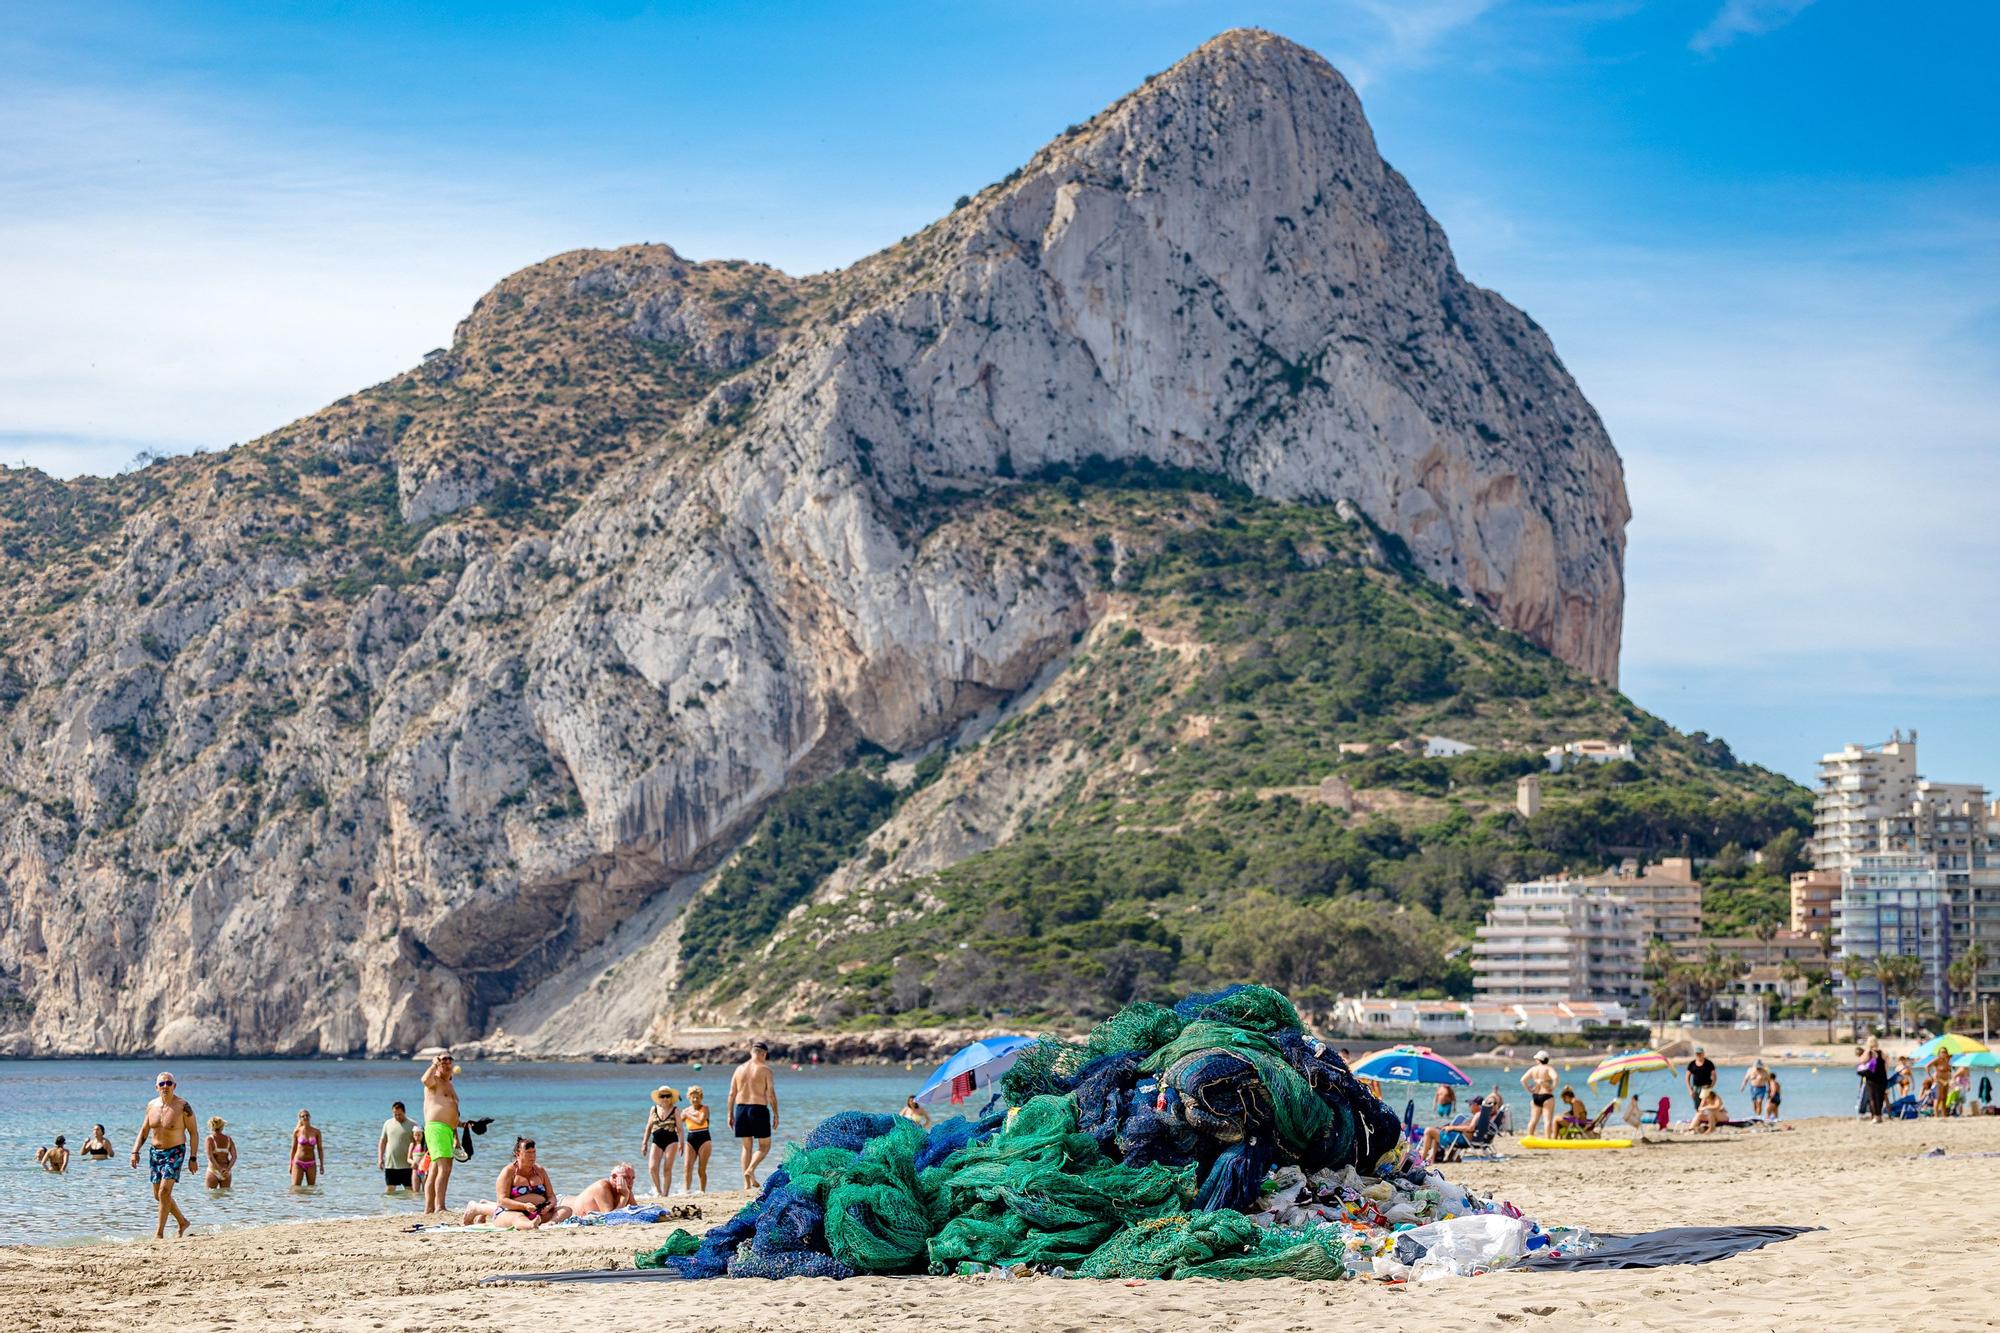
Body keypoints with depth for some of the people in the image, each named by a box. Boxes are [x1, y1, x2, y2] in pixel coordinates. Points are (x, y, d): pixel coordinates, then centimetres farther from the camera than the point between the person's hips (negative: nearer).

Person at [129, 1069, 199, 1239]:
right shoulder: (152, 1105, 3)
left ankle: (159, 1233, -9)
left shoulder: (183, 1106, -12)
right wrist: (135, 1151, 1)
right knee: (158, 1195, 11)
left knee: (164, 1192, -16)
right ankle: (183, 1222, 30)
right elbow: (143, 1131, 13)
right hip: (155, 1153, 6)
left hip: (175, 1153, -6)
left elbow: (193, 1132, -7)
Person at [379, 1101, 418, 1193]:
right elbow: (382, 1141, 14)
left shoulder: (412, 1124, 0)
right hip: (390, 1164, 3)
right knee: (389, 1188, 0)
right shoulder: (388, 1123, 10)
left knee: (410, 1189, 1)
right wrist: (380, 1158, 5)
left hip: (406, 1165, -3)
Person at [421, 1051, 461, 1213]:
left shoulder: (449, 1084, 26)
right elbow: (425, 1079, -29)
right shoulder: (434, 1080, -1)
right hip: (436, 1128, -10)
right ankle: (439, 1206, -28)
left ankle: (428, 1209, 11)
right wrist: (434, 1064, -15)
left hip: (448, 1131, 10)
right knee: (444, 1168, -21)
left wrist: (456, 1137, 29)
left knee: (434, 1172, 10)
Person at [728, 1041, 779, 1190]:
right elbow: (771, 1094, -8)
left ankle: (747, 1183, 8)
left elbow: (731, 1094, 8)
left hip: (741, 1108, 4)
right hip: (759, 1109, -4)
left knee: (747, 1147, 12)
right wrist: (776, 1115, -2)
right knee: (764, 1146, 8)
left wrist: (730, 1115, 13)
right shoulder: (765, 1069, -4)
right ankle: (751, 1170, -17)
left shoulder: (739, 1069, 9)